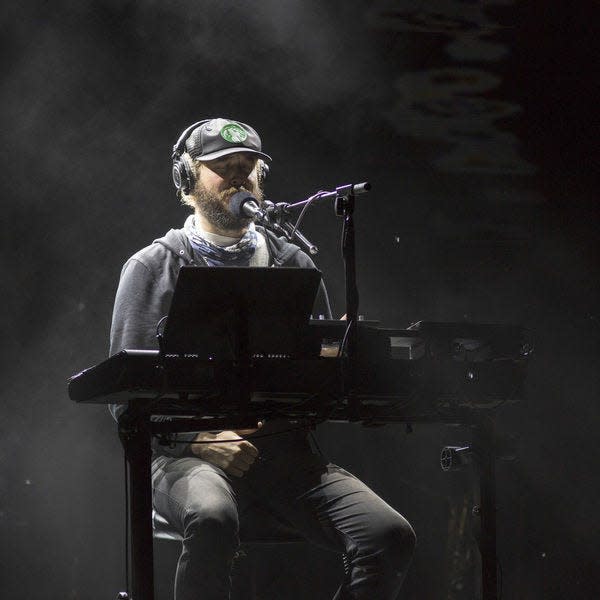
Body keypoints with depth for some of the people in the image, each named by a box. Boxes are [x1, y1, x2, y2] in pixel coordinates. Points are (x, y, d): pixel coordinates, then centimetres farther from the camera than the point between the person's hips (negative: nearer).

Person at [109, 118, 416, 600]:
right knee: (212, 519, -40)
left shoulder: (292, 264, 20)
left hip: (286, 451, 4)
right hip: (189, 457, -3)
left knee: (390, 538, -21)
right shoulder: (154, 268, 10)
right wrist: (198, 439, -13)